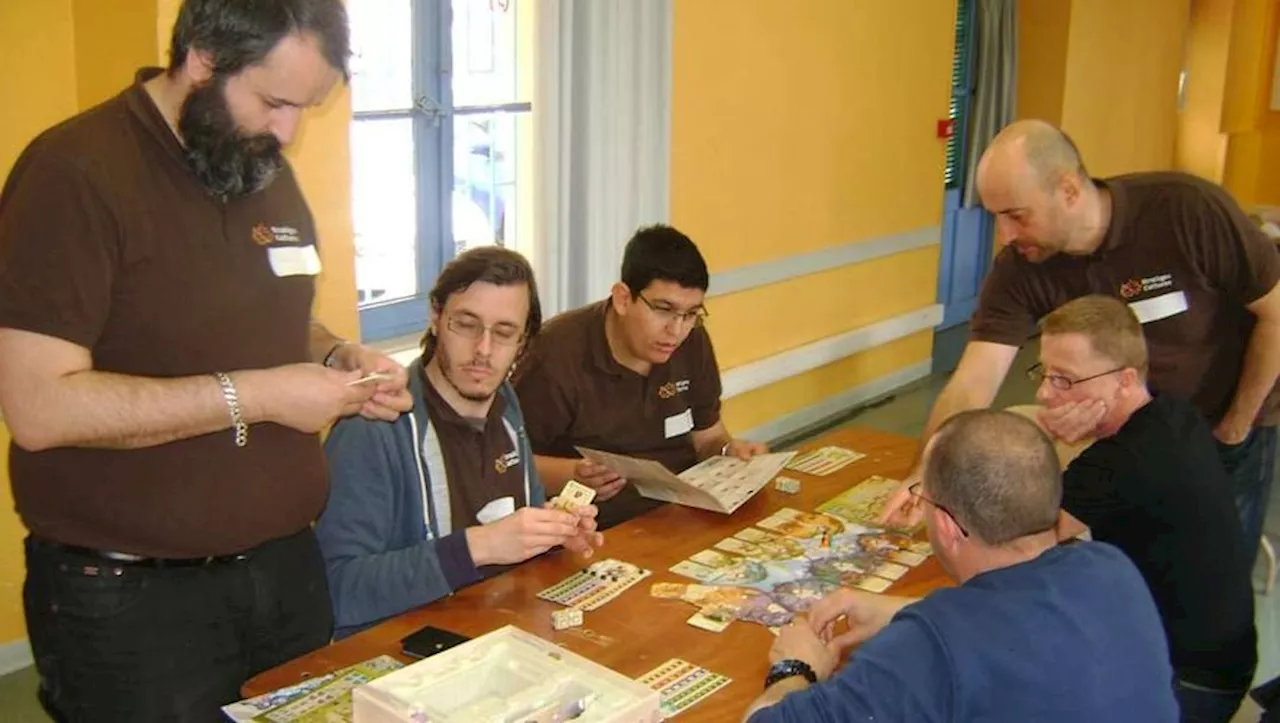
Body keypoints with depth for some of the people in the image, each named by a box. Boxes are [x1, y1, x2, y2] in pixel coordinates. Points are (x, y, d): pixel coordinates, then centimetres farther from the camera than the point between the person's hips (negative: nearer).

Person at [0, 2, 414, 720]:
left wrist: (340, 360, 0)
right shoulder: (74, 173, -15)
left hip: (289, 569, 7)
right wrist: (255, 396, -21)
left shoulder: (271, 174, 9)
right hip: (129, 599, -7)